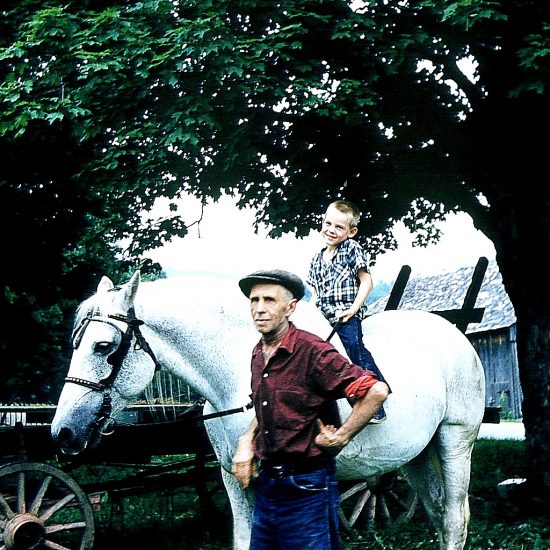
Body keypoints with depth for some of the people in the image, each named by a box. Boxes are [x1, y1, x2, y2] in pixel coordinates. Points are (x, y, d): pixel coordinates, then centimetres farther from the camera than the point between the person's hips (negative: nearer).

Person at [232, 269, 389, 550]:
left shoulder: (314, 352, -17)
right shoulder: (258, 354, 7)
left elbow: (376, 391, -25)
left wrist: (340, 438, -18)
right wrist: (247, 441, 6)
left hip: (306, 488, -7)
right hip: (265, 483, 8)